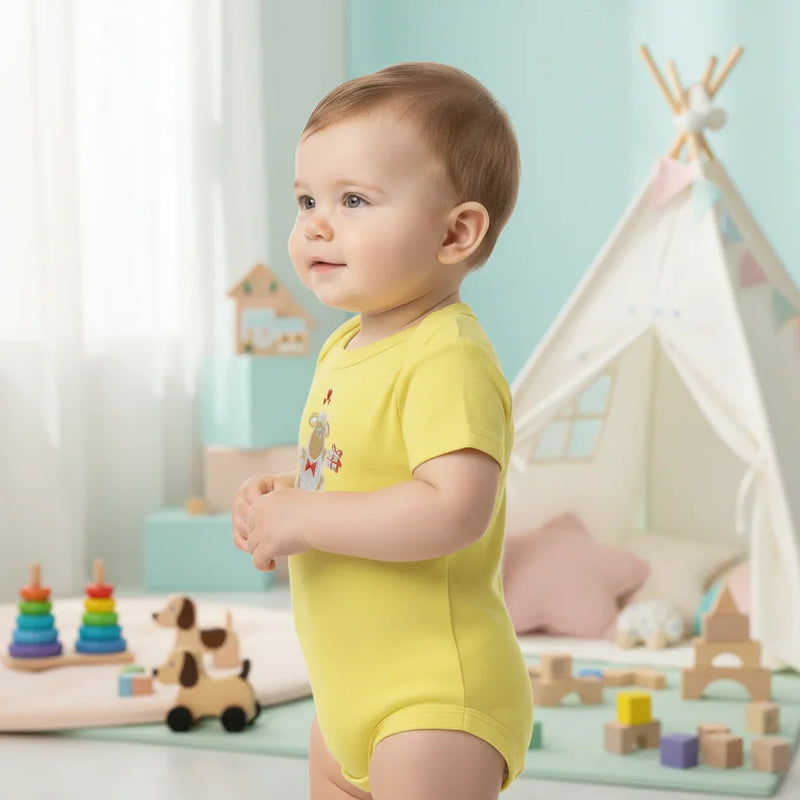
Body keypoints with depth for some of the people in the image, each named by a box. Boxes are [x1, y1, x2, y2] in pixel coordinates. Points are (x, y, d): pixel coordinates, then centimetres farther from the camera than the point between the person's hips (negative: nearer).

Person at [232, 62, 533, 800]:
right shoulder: (347, 347, 7)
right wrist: (284, 495, 0)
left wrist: (305, 519, -27)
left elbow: (456, 510, -35)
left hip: (435, 695, -10)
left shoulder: (449, 362, -23)